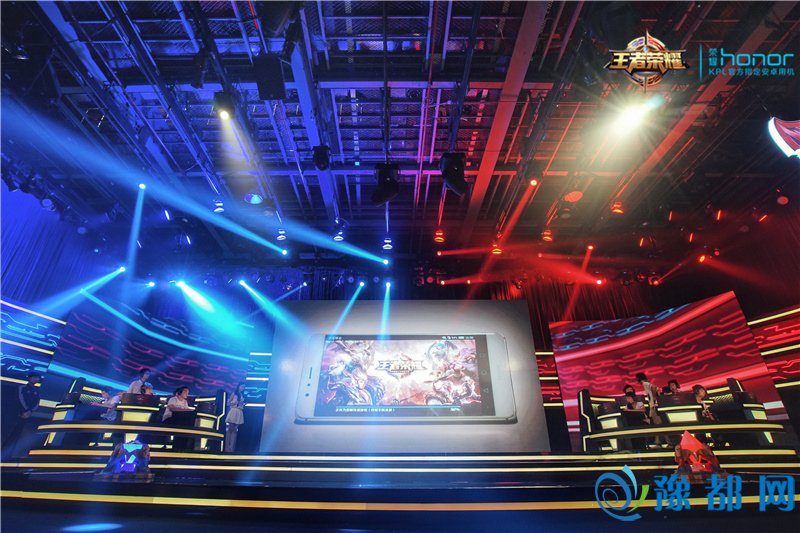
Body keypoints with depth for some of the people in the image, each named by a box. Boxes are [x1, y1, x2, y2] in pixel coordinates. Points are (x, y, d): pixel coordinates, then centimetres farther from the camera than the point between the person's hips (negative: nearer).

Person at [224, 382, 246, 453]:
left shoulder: (242, 395, 19)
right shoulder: (234, 393, 4)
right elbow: (228, 403, -2)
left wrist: (243, 404, -1)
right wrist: (237, 402, -11)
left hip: (239, 413, 5)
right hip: (233, 412, -5)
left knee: (235, 430, 1)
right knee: (229, 429, -7)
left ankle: (232, 448, 1)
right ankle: (227, 448, -3)